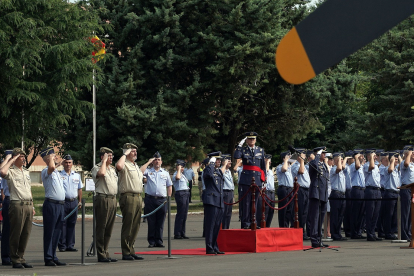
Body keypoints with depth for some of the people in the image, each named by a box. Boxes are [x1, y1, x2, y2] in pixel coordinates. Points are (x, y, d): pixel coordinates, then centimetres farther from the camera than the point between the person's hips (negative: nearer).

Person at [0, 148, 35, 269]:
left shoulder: (26, 172, 21)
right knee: (16, 234, -4)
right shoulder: (11, 171, -3)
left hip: (28, 205, 7)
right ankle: (15, 260, 2)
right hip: (17, 205, -7)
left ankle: (21, 258, 15)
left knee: (26, 234, 8)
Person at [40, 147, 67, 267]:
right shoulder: (45, 171, -9)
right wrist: (51, 159, -14)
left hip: (60, 204, 8)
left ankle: (54, 258, 13)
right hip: (51, 204, -8)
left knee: (57, 232, 9)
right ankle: (48, 259, -4)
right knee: (49, 233, -5)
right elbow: (51, 167, -32)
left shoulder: (56, 171, 19)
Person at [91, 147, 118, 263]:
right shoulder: (96, 168, -4)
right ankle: (101, 255, -4)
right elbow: (101, 173, -27)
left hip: (113, 199, 8)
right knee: (101, 228, -5)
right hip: (103, 199, -8)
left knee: (109, 228, 8)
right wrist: (104, 161, -13)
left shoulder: (112, 169, 20)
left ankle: (105, 253, 13)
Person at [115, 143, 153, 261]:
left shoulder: (135, 165, 21)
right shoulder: (125, 165, -8)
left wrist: (148, 163, 51)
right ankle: (126, 253, -5)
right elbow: (118, 166, -33)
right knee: (127, 226, -7)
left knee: (135, 227, 10)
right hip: (128, 197, -9)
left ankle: (131, 251, 15)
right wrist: (125, 154, -18)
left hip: (138, 197, 9)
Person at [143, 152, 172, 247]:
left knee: (160, 222, 3)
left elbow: (169, 186, 19)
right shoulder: (148, 171, 8)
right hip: (150, 199, -2)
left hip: (162, 200, 2)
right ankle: (151, 241, 4)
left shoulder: (165, 173, 16)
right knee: (151, 222, 0)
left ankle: (159, 241, 8)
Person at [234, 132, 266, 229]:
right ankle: (245, 223, -2)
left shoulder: (261, 150, 13)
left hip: (257, 179, 3)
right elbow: (236, 156, -15)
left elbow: (263, 166, 16)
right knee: (246, 202, -4)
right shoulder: (243, 150, 6)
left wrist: (264, 178, 12)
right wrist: (240, 145, -12)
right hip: (246, 180, -3)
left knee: (255, 202, 6)